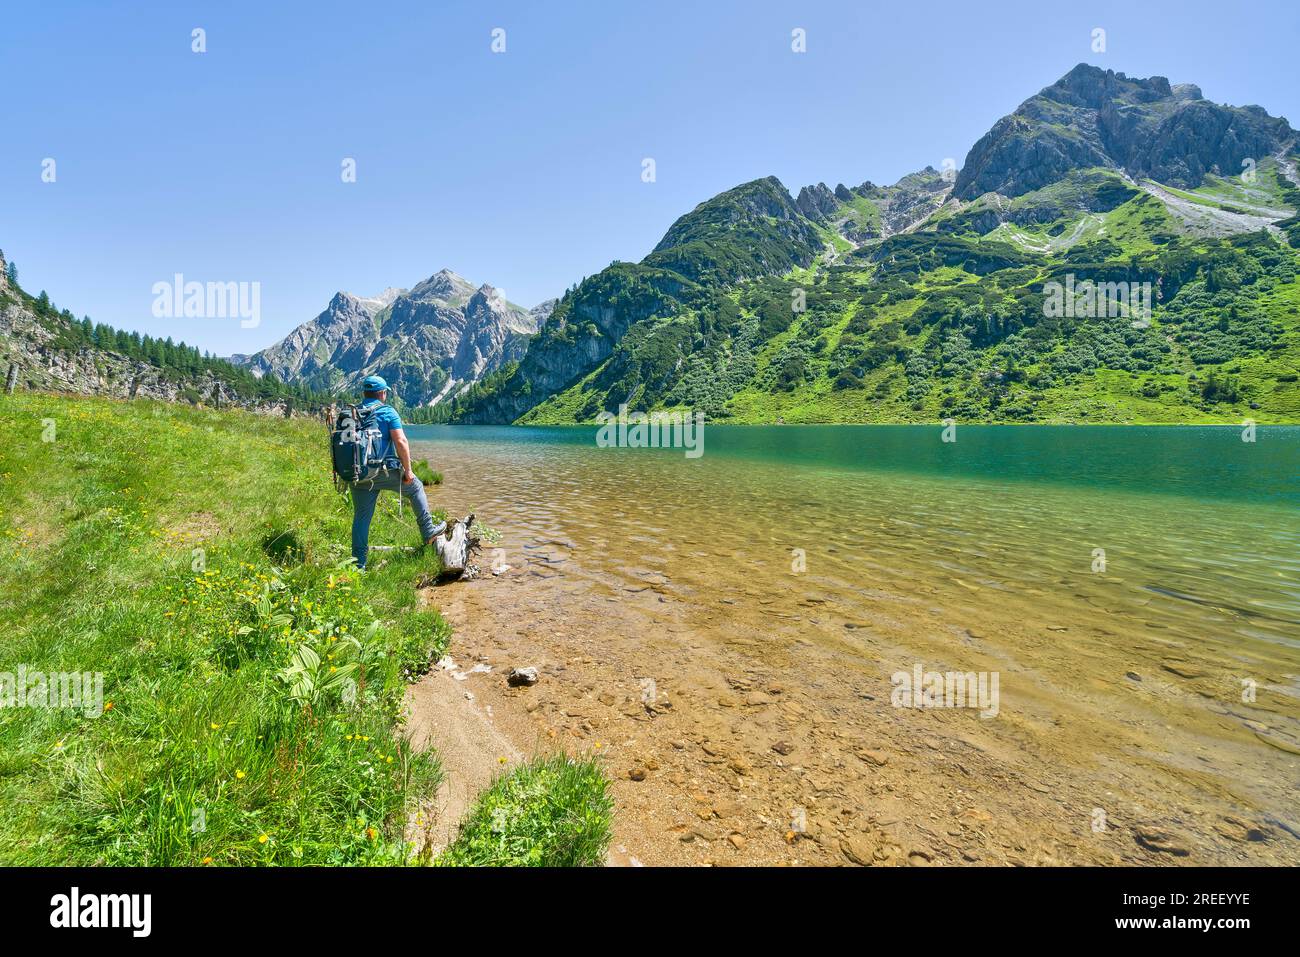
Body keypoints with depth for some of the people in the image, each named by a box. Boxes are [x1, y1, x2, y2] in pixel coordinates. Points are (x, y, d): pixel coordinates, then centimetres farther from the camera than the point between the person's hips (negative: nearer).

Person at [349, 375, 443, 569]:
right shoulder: (387, 412, -5)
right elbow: (400, 441, -15)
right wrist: (408, 470, -9)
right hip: (386, 471, -4)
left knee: (361, 517, 9)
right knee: (415, 488, 21)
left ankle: (358, 564, 11)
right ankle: (428, 531, 26)